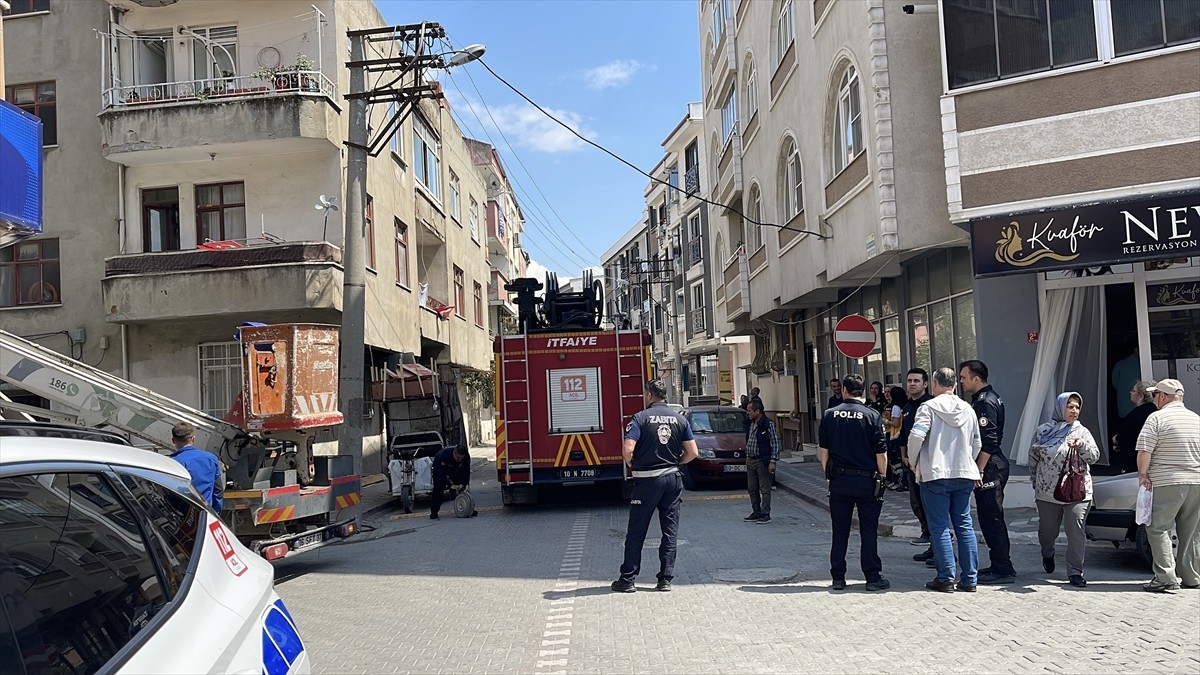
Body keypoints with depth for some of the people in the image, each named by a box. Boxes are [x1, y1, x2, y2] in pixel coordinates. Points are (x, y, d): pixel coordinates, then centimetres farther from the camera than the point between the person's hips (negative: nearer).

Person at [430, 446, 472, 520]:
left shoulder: (466, 457, -29)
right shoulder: (444, 454, -43)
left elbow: (466, 471, -25)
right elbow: (441, 472, -41)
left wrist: (464, 484, -36)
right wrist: (448, 483, -47)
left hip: (455, 468, 4)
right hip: (440, 467, -4)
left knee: (462, 487, -4)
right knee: (438, 489, -16)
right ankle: (433, 513, -12)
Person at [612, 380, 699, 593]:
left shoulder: (641, 418, -9)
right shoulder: (680, 419, 4)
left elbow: (627, 450, -19)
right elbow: (693, 452, 1)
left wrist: (631, 464, 1)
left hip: (647, 480, -3)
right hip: (673, 479, 3)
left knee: (636, 532, 6)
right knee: (670, 532, 9)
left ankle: (627, 579, 10)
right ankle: (665, 580, 10)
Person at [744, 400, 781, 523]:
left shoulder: (768, 424, -12)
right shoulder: (751, 424, 10)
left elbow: (775, 443, -11)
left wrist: (773, 461, -15)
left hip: (763, 461, -8)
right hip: (750, 461, 8)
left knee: (765, 489, -2)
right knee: (752, 489, 11)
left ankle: (765, 514, 2)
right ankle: (756, 513, 20)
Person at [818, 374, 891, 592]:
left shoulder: (830, 415, 1)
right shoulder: (872, 415, -6)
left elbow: (823, 449, 5)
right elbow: (881, 452, -7)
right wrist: (882, 477, 4)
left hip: (839, 479, 2)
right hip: (866, 479, -2)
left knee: (840, 531, 9)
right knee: (868, 530, 5)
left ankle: (838, 578, 12)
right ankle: (873, 577, 7)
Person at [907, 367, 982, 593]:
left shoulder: (929, 407, -8)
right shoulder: (968, 409, 8)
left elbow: (916, 435, -19)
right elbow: (977, 444, 13)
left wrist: (913, 462, -3)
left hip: (935, 474, -5)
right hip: (964, 474, 5)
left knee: (940, 527, 0)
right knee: (965, 525, 9)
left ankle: (945, 579, 2)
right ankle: (969, 579, 12)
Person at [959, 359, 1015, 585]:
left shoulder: (986, 403, -16)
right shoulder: (983, 399, 17)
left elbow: (988, 442, -21)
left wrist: (978, 471, -20)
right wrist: (978, 470, 22)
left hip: (990, 469, -11)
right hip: (991, 467, 11)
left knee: (992, 519, -6)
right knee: (989, 518, 14)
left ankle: (1003, 570, -1)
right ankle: (999, 565, 22)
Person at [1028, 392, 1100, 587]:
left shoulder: (1082, 432, 6)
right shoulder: (1043, 431, 5)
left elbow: (1094, 456, -4)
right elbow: (1033, 457, 12)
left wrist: (1082, 446, -23)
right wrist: (1036, 482, 12)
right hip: (1048, 492, 1)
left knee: (1076, 532, -9)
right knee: (1047, 531, 11)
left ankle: (1075, 572, -2)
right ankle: (1047, 554, 43)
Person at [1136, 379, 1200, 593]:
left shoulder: (1157, 418, -8)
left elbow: (1144, 450, -15)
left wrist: (1143, 473, -4)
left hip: (1168, 483, -7)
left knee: (1158, 528, -4)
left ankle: (1166, 577, -13)